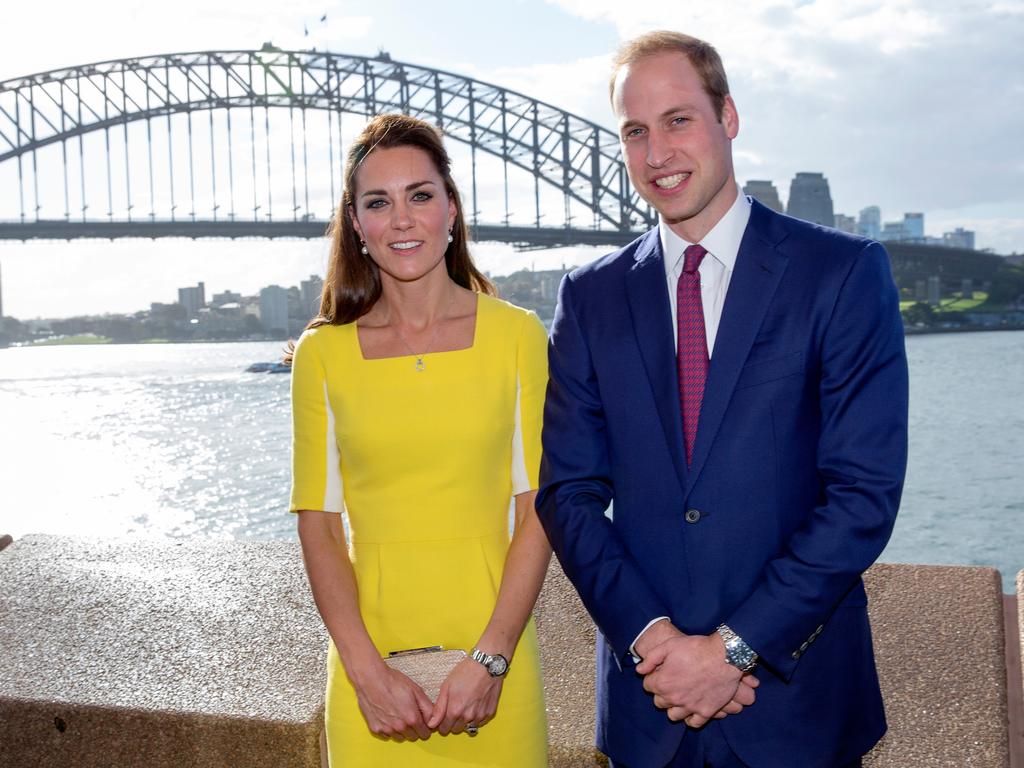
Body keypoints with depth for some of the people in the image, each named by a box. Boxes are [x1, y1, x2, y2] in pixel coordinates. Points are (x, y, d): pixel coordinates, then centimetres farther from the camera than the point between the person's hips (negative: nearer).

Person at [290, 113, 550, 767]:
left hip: (492, 648, 0)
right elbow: (319, 523, 0)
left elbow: (538, 511, -3)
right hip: (371, 652, 1)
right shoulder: (323, 353, 1)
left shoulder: (518, 335, -2)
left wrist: (490, 659, -12)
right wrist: (367, 670, -10)